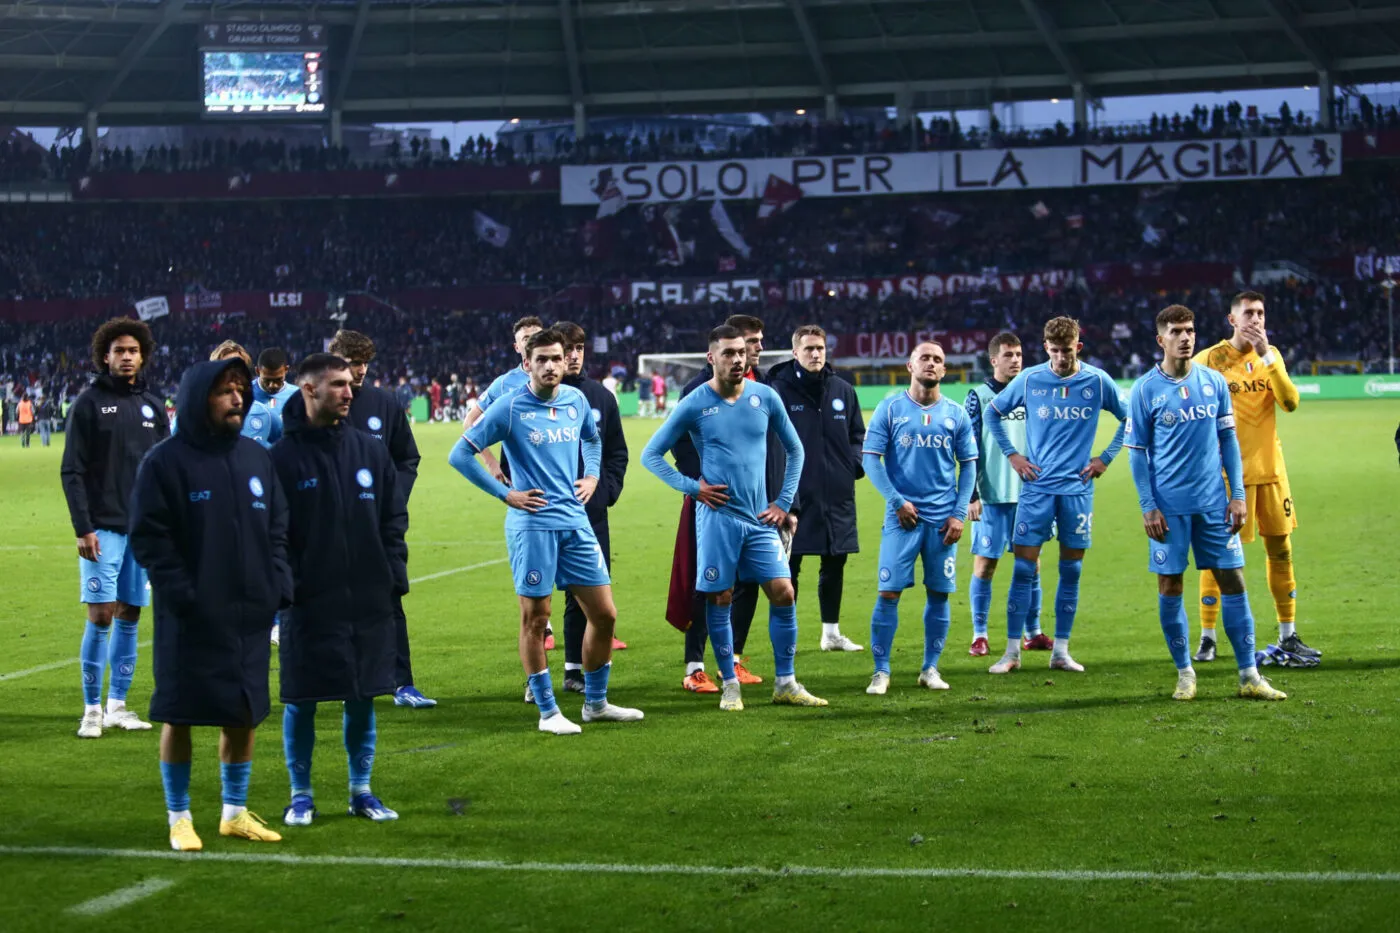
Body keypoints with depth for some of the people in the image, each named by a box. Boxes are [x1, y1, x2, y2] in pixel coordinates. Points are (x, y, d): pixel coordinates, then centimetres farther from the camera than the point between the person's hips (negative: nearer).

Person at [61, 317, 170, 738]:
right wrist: (82, 528, -13)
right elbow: (73, 471, -6)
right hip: (103, 528, -4)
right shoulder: (89, 403, -3)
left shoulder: (153, 406, 11)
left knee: (130, 616, 8)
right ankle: (92, 709, 1)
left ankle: (117, 706, 15)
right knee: (101, 616, -7)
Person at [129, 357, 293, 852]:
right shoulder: (165, 461, -7)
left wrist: (278, 586, 1)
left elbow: (277, 529, 14)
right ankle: (178, 818, 14)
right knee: (179, 716, 3)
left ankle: (235, 813, 25)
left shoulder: (256, 458, 10)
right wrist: (181, 593, -16)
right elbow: (148, 536, -10)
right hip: (190, 619, -5)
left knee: (243, 715, 11)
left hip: (250, 616, 5)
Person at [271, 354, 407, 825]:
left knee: (362, 699, 9)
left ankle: (361, 790, 21)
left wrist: (395, 576, 3)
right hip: (310, 605, -4)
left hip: (368, 601, 4)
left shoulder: (369, 450, 8)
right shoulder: (283, 456, -5)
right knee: (301, 701, 3)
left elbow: (394, 519, 12)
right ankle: (301, 794, 15)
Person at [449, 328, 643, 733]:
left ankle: (595, 703, 21)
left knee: (604, 614, 6)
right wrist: (504, 493, -8)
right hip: (532, 524, -5)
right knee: (535, 618, 0)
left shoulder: (576, 400, 8)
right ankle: (548, 712, 11)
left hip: (575, 522, 5)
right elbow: (460, 455, -6)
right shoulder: (510, 407, -8)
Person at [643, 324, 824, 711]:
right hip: (717, 516, -3)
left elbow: (794, 450, 16)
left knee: (783, 593, -3)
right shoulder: (694, 404, -3)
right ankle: (730, 684, 13)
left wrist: (784, 502, 9)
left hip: (761, 518, 3)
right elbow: (651, 454, 3)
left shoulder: (765, 397, 4)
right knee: (719, 599, 1)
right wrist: (691, 487, -6)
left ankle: (786, 683, 8)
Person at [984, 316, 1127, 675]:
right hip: (1037, 485, -1)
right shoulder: (1029, 380, -1)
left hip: (1078, 487, 1)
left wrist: (1106, 458, 5)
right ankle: (1012, 651, 2)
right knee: (1024, 567, -4)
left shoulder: (1097, 381, -1)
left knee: (1071, 569, 4)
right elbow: (993, 413, 13)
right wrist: (1011, 454, 6)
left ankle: (1061, 651, 12)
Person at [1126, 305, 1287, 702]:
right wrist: (1148, 506, -7)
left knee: (1233, 581, 1)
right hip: (1169, 505, -2)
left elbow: (1228, 440, 10)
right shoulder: (1145, 390, -3)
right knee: (1170, 587, 2)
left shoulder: (1215, 382, 5)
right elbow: (1137, 452, -1)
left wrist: (1238, 494, 3)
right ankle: (1185, 673, 14)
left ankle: (1249, 676, 6)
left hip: (1213, 504, 3)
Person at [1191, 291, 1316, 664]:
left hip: (1270, 466, 5)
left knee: (1281, 549, 8)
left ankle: (1288, 636, 16)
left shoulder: (1271, 355, 7)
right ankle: (1207, 637, 7)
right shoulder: (1210, 359, -6)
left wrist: (1266, 355, -13)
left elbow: (1290, 402, -7)